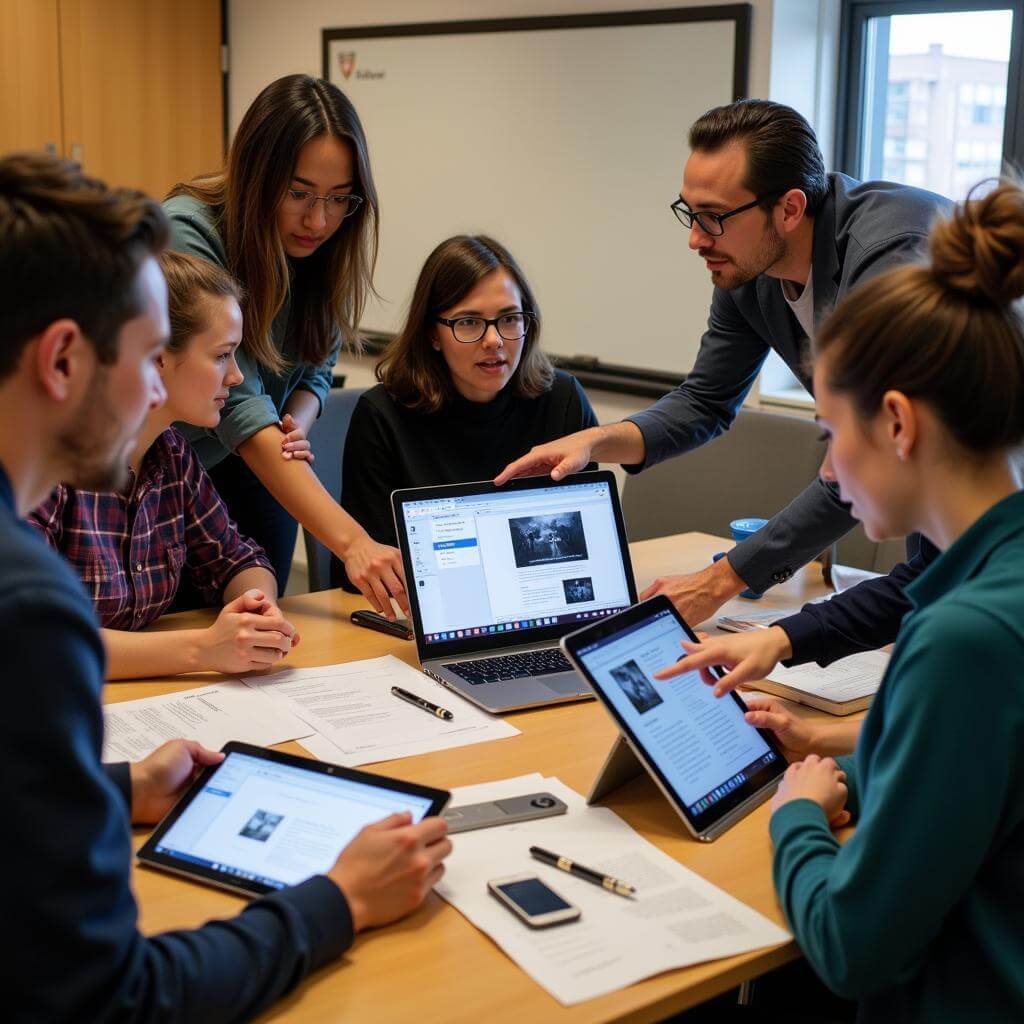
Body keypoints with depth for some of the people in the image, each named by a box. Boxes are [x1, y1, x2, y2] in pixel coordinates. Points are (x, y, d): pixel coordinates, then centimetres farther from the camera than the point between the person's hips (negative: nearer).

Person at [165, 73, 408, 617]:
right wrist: (350, 540, -44)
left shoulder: (328, 248, -10)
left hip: (254, 472, 5)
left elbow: (315, 371, 3)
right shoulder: (187, 234, -28)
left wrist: (294, 430, -22)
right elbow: (236, 403, -36)